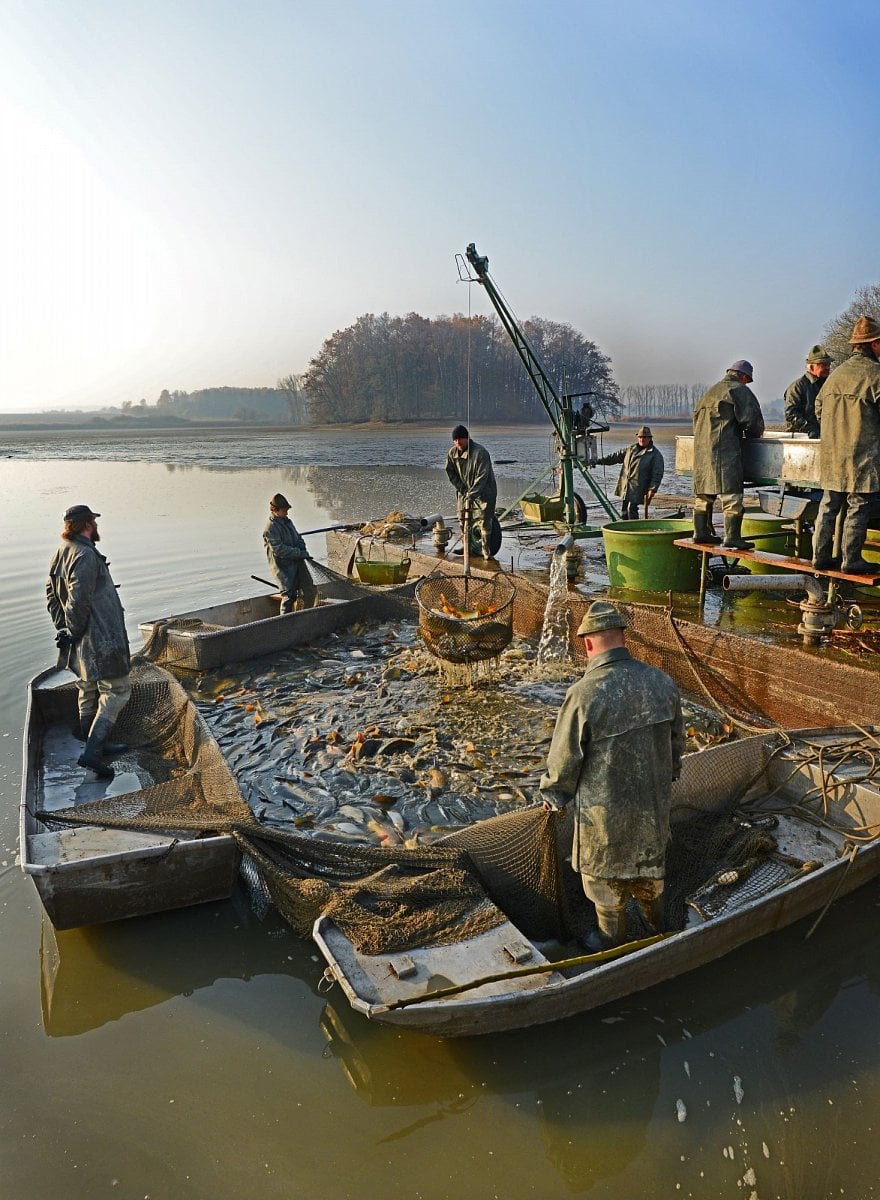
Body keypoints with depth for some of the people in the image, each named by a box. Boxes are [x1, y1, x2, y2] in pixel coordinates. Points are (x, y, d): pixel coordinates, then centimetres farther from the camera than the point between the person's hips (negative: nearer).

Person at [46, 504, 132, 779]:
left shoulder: (62, 552, 10)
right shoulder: (86, 555, -21)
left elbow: (52, 594, 17)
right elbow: (79, 601, -25)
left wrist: (63, 628, 15)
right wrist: (74, 631, -12)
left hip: (81, 643, 10)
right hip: (101, 640, -10)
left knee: (88, 689, 21)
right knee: (116, 691, -1)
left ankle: (94, 742, 35)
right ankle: (92, 752, -6)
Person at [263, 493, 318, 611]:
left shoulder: (287, 521, 12)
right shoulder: (270, 527, -15)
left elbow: (298, 538, 20)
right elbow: (279, 550, -21)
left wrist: (304, 551, -1)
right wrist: (301, 554, -20)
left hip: (298, 562, 8)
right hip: (284, 566, -8)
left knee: (311, 590, 6)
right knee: (289, 596, -5)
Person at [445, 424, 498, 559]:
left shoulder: (480, 452, -22)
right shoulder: (452, 453, -3)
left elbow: (482, 477, -26)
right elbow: (450, 473, 6)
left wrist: (471, 494, -33)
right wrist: (462, 488, -5)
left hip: (484, 493, -6)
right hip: (464, 492, 6)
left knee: (484, 523, -11)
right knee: (463, 522, 10)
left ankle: (487, 551, -6)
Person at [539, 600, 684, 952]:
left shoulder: (584, 694, -27)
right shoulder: (662, 682, -10)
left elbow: (564, 758, -17)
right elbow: (676, 740, 5)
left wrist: (552, 795, 2)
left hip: (605, 809, -5)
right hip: (654, 801, 5)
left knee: (606, 876, 18)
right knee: (649, 863, 27)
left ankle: (612, 941, 37)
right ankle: (658, 926, 49)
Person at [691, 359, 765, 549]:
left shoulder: (709, 392, 24)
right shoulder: (740, 390, 0)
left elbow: (697, 419, 27)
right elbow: (753, 420, -8)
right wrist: (752, 435, 13)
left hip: (701, 449, 8)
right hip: (725, 450, -8)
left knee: (703, 493, 14)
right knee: (731, 493, -7)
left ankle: (701, 532, 19)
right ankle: (732, 537, -11)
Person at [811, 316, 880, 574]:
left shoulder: (835, 374, 13)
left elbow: (819, 409, 20)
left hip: (831, 453, 7)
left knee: (828, 505, 11)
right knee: (859, 507, -1)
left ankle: (821, 556, 14)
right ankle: (851, 560, 1)